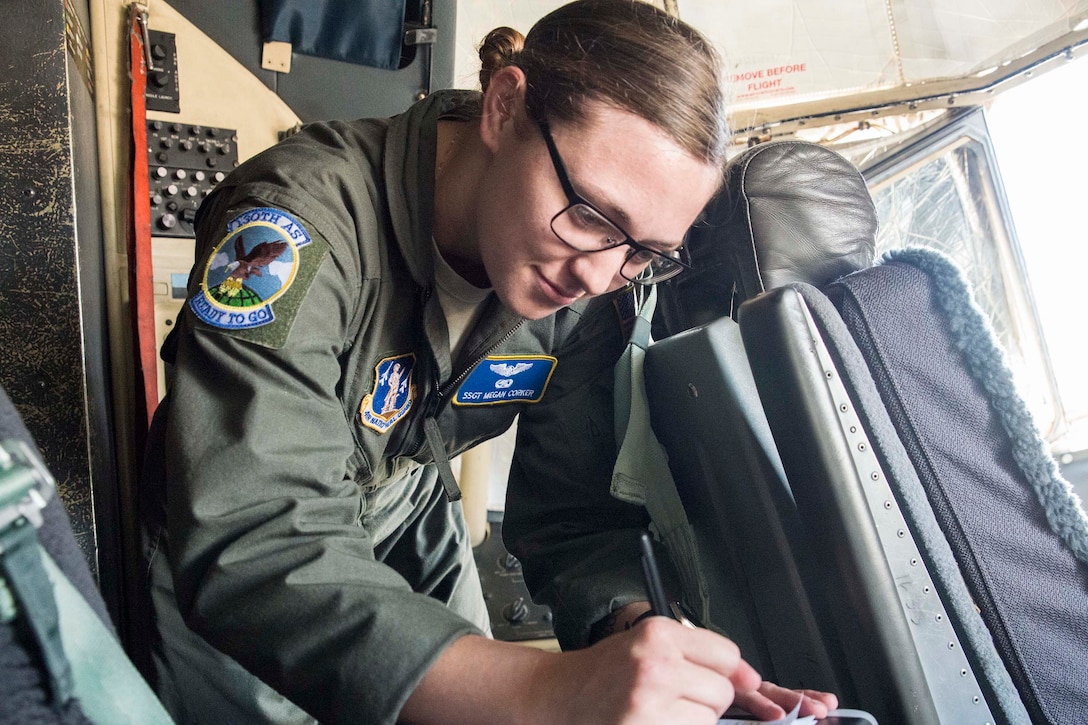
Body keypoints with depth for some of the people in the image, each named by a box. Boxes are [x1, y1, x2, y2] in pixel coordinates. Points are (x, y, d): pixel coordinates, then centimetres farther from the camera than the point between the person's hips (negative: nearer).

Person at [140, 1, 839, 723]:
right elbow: (254, 544, -43)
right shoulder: (299, 220, -35)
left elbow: (577, 512, -13)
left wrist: (643, 634, -34)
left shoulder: (583, 293, -16)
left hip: (408, 523, 4)